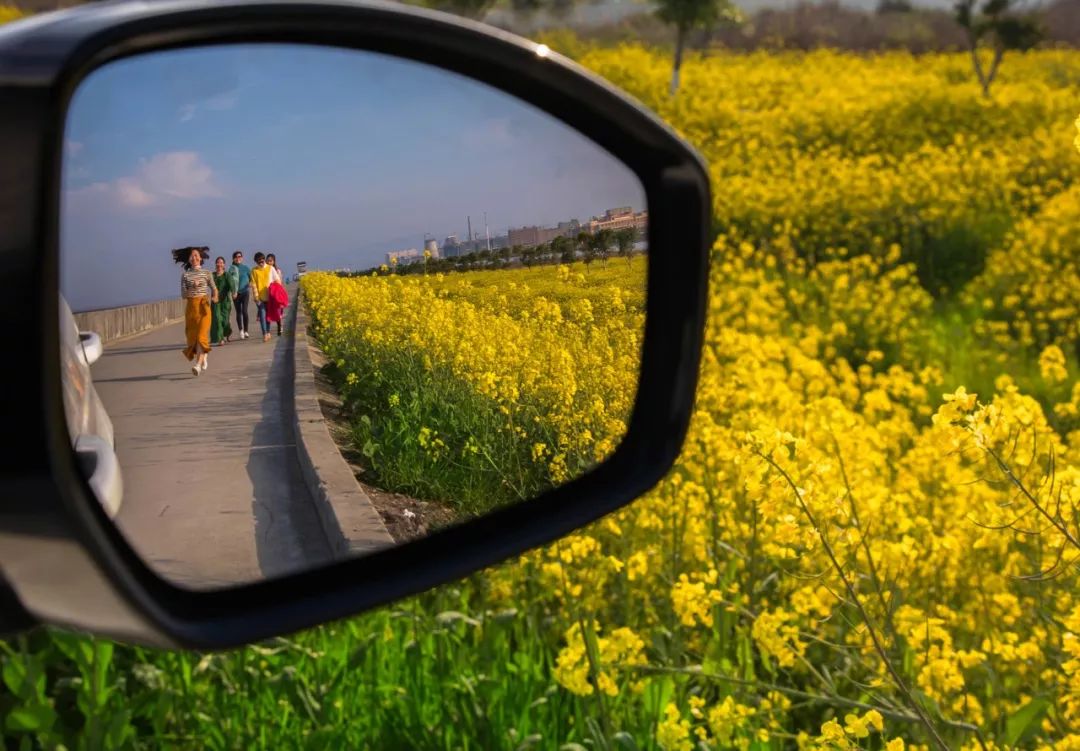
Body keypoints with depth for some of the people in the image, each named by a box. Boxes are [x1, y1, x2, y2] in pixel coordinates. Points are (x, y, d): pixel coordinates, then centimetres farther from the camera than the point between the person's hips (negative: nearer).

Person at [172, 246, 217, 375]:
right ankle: (204, 356, 36)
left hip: (204, 306, -2)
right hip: (191, 306, 2)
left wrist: (215, 297, -16)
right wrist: (192, 287, -17)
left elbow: (214, 289, 5)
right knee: (192, 336, 9)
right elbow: (183, 295, 1)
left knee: (201, 335, -14)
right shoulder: (185, 275, 5)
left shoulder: (207, 273, 4)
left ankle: (198, 364, -20)